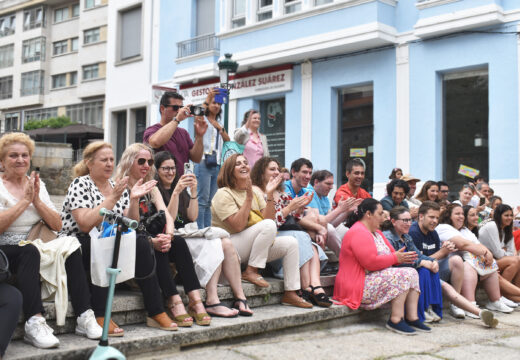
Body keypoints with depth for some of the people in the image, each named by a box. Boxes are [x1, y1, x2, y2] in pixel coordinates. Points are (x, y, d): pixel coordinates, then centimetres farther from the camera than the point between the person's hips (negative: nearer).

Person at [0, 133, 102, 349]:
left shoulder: (38, 184, 15)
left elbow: (57, 226, 7)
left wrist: (37, 200, -5)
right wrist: (25, 200, -13)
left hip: (35, 248, 5)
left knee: (70, 246, -22)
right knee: (29, 251, -36)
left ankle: (84, 317, -26)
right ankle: (34, 322, -43)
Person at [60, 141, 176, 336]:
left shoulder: (119, 188, 12)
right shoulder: (80, 185, -6)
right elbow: (85, 225, -20)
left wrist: (134, 199, -8)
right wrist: (112, 198, -21)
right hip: (78, 245, -5)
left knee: (140, 243, -21)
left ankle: (156, 312, -20)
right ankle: (100, 316, -33)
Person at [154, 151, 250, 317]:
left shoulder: (181, 189, 22)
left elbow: (192, 217, 11)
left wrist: (193, 192, -1)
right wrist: (176, 192, -19)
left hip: (188, 236, 7)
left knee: (226, 243, -20)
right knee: (213, 245, -29)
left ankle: (240, 298, -24)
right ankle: (212, 302, -34)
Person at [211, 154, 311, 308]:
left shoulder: (255, 191, 12)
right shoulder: (223, 194, -9)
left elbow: (268, 217, -1)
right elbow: (238, 226, -21)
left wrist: (269, 195, -11)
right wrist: (248, 198, -22)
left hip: (254, 248, 8)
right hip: (230, 247, -7)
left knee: (291, 243, -9)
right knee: (269, 225, -28)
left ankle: (290, 293, -7)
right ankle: (251, 271, -21)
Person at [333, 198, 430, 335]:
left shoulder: (376, 232, 20)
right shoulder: (358, 233, -16)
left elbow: (391, 253, 22)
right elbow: (371, 262, -25)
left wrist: (401, 257, -2)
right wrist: (395, 258, -14)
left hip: (378, 277, 11)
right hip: (360, 286, -11)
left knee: (412, 273, 3)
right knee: (403, 276, -21)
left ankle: (412, 318, -4)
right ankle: (396, 320, -19)